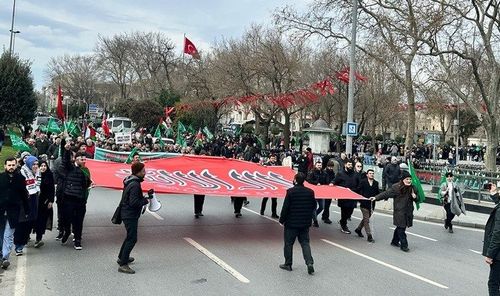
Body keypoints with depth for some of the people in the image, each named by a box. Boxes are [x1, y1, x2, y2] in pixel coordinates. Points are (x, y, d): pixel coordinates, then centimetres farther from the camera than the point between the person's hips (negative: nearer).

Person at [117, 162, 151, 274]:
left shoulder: (130, 181, 9)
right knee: (132, 239, -8)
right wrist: (146, 200, -15)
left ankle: (122, 257, 39)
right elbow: (134, 202, -27)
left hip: (128, 214, 11)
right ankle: (123, 264, -5)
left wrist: (145, 196, 7)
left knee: (130, 236, 25)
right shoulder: (135, 185, -22)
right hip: (130, 215, -11)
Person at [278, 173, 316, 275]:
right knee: (305, 243, 11)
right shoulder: (310, 192, -1)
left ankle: (288, 264, 17)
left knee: (288, 243, 9)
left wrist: (282, 220, -3)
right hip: (305, 223, 4)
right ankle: (310, 263, -2)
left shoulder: (290, 191, -15)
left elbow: (285, 207, -14)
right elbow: (314, 206, 8)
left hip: (291, 223, -4)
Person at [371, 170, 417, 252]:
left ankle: (395, 241, 33)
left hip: (408, 212, 6)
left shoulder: (411, 188, 7)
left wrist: (415, 197, -5)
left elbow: (416, 199, 19)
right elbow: (386, 193, -13)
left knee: (400, 227, 17)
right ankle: (404, 245, 5)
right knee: (401, 228, -4)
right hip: (399, 212, -6)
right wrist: (376, 197, -20)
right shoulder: (396, 187, -12)